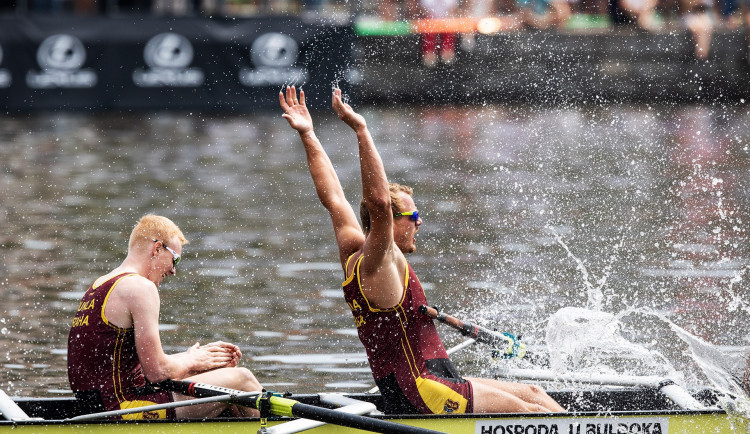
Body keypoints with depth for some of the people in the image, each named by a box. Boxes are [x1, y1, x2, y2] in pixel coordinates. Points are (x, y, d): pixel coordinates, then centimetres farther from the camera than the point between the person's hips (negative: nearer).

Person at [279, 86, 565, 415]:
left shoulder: (353, 256, 12)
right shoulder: (378, 261, -15)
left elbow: (332, 197, 17)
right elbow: (379, 202, -30)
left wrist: (307, 135, 17)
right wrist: (361, 130, -32)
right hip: (422, 395, -10)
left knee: (531, 394, 13)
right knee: (531, 411, -11)